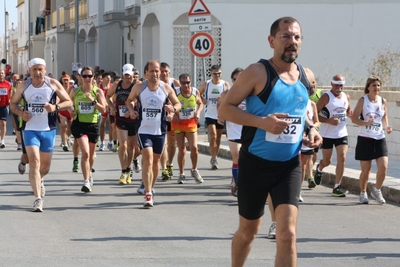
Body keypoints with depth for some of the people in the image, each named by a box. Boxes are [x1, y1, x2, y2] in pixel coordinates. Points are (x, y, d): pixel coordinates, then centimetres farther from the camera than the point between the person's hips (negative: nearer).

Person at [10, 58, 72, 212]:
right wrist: (20, 113, -9)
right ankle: (38, 198, -18)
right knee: (34, 161, -17)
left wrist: (55, 107, -20)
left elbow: (69, 102, -1)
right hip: (30, 129, -1)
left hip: (48, 130, 1)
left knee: (45, 165, 14)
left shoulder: (53, 84, -3)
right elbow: (13, 103, 12)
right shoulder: (23, 86, 1)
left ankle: (39, 180, 50)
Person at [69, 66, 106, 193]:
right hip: (79, 124, -2)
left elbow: (103, 109, -8)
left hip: (93, 125, 2)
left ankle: (89, 173, 46)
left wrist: (93, 100, -21)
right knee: (85, 153, -19)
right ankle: (86, 181, -16)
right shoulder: (75, 91, 1)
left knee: (91, 154, 17)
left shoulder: (98, 91, 0)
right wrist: (71, 111, -4)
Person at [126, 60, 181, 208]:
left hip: (160, 131, 2)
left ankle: (150, 189, 34)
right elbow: (129, 100, 15)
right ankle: (148, 195, -18)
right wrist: (131, 110, -6)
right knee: (148, 160, -16)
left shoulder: (166, 88, 0)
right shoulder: (139, 87, -1)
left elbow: (178, 103, 7)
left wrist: (173, 108, -16)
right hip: (144, 130, -2)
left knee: (155, 161, 14)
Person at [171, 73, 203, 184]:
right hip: (178, 123, -1)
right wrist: (173, 114, -17)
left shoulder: (195, 92, -3)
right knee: (181, 149, -1)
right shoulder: (175, 92, -12)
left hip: (191, 123, 2)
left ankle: (194, 170, 17)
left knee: (194, 148, -7)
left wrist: (198, 113, -5)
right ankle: (181, 174, 13)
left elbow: (200, 103, 13)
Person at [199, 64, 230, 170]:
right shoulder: (206, 84, 1)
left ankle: (214, 158, 24)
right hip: (210, 114, -1)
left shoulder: (225, 84, -1)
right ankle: (214, 159, -11)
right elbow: (198, 95, 12)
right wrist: (203, 101, -8)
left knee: (218, 138, 10)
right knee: (213, 136, -14)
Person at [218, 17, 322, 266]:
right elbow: (225, 108, -13)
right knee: (248, 231, 13)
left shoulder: (307, 76, 5)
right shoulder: (257, 72, -13)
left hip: (290, 165, 3)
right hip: (255, 164, -3)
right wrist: (262, 122, -26)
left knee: (288, 234, -11)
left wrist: (311, 129, 3)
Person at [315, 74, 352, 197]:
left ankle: (337, 187, -5)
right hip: (327, 135, -3)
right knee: (327, 161, 9)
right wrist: (328, 120, -24)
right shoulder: (326, 97, -11)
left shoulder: (346, 97, 6)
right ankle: (319, 169, 47)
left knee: (342, 158, -11)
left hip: (342, 134, 4)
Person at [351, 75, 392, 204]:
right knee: (366, 169, 3)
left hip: (379, 138, 3)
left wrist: (387, 126, 2)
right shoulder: (362, 101, -5)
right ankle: (363, 193, 23)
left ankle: (376, 191, 14)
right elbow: (354, 118, -7)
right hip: (365, 139, -3)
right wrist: (366, 123, -23)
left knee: (383, 167, -9)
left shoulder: (383, 101, 5)